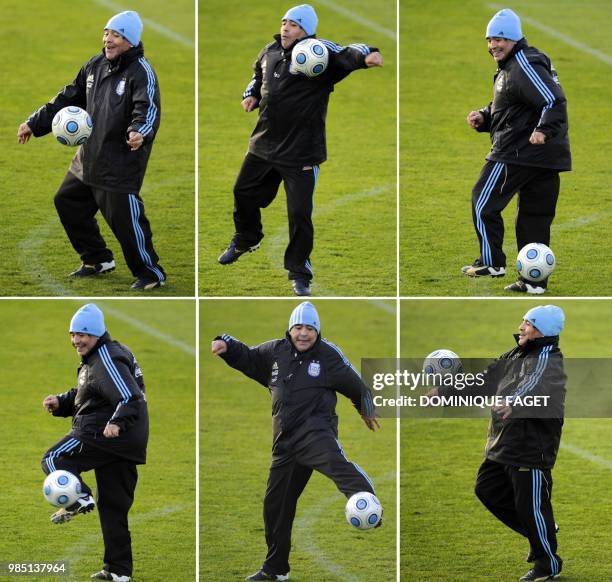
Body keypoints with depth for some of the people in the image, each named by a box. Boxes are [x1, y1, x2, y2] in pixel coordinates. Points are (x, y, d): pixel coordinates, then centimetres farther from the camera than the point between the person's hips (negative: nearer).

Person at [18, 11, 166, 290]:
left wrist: (140, 132, -51)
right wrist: (34, 123, 16)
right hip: (89, 157, 9)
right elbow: (69, 98, 17)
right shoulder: (95, 66, 8)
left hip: (122, 162, -9)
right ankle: (97, 259, 34)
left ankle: (150, 272, 9)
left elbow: (148, 110, -29)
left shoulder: (141, 72, -15)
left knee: (124, 218, -11)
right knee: (67, 202, 19)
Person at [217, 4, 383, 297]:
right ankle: (245, 240, 54)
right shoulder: (271, 51, 2)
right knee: (244, 193, 25)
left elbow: (346, 55, -38)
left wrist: (367, 55, -59)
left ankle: (299, 273, 11)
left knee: (300, 214, -7)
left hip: (300, 152, -7)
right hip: (264, 144, 7)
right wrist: (252, 94, 6)